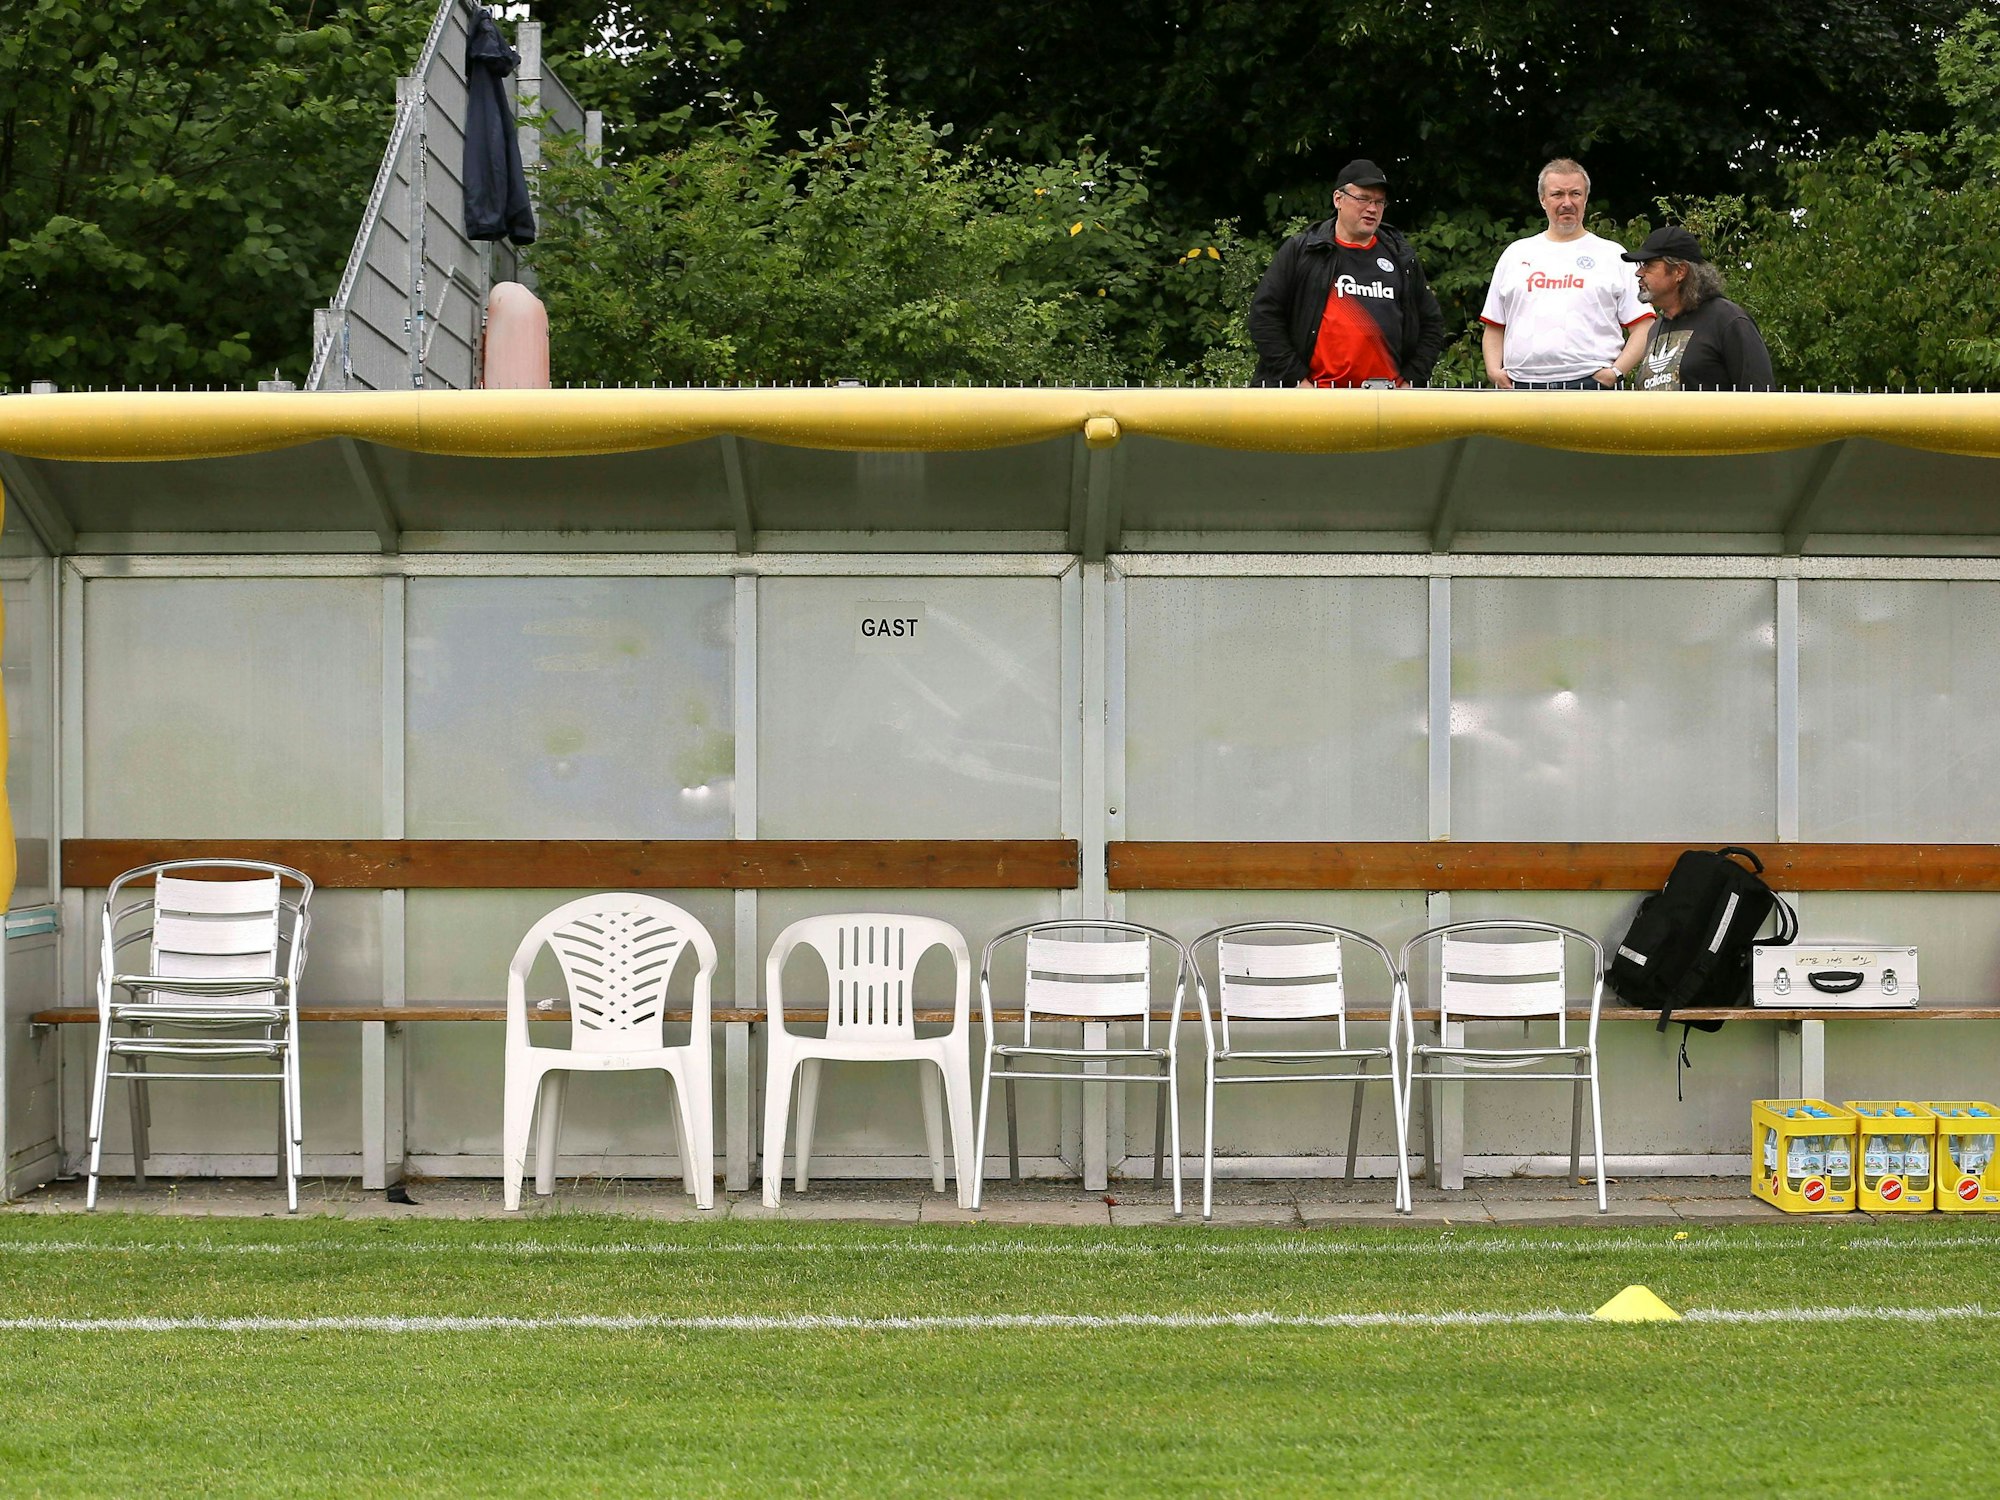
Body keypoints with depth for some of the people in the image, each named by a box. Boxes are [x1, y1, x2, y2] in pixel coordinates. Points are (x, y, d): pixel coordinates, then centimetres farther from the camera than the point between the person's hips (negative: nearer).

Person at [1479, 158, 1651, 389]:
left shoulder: (1613, 255, 10)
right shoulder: (1515, 255, 19)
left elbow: (1643, 327, 4)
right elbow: (1493, 327, 23)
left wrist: (1616, 372, -10)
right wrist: (1494, 370, 5)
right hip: (1523, 391, 3)